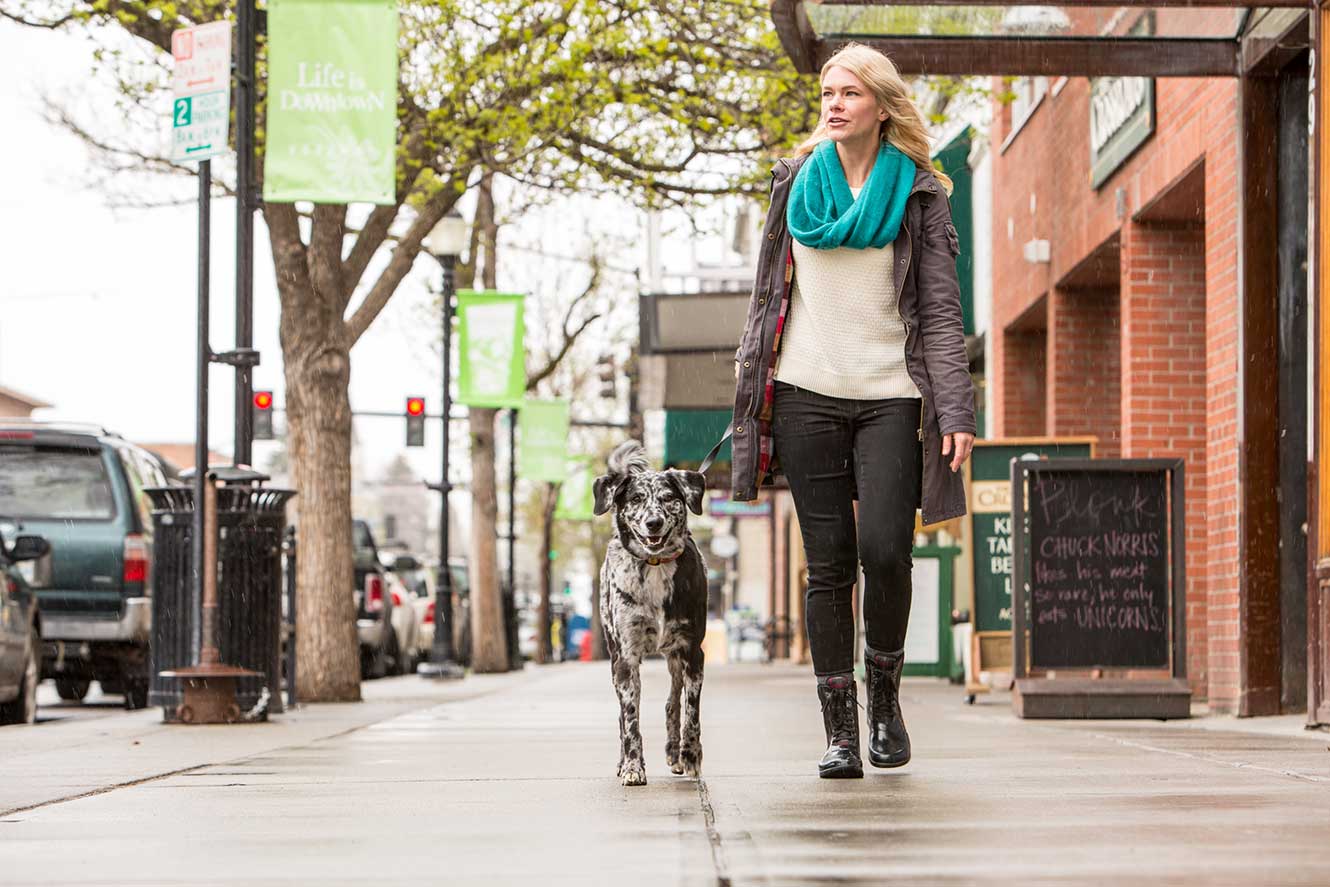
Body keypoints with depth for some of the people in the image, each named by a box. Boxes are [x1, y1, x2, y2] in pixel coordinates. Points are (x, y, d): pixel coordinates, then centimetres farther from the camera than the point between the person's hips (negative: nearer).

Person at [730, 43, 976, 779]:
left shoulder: (918, 194, 5)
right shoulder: (796, 185, 12)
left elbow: (942, 312, 2)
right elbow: (768, 297, 15)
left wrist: (955, 413, -8)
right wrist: (750, 394, 10)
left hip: (890, 397, -2)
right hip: (807, 395, 2)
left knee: (885, 552, -15)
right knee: (828, 566, -1)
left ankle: (884, 696, 9)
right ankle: (839, 731, 3)